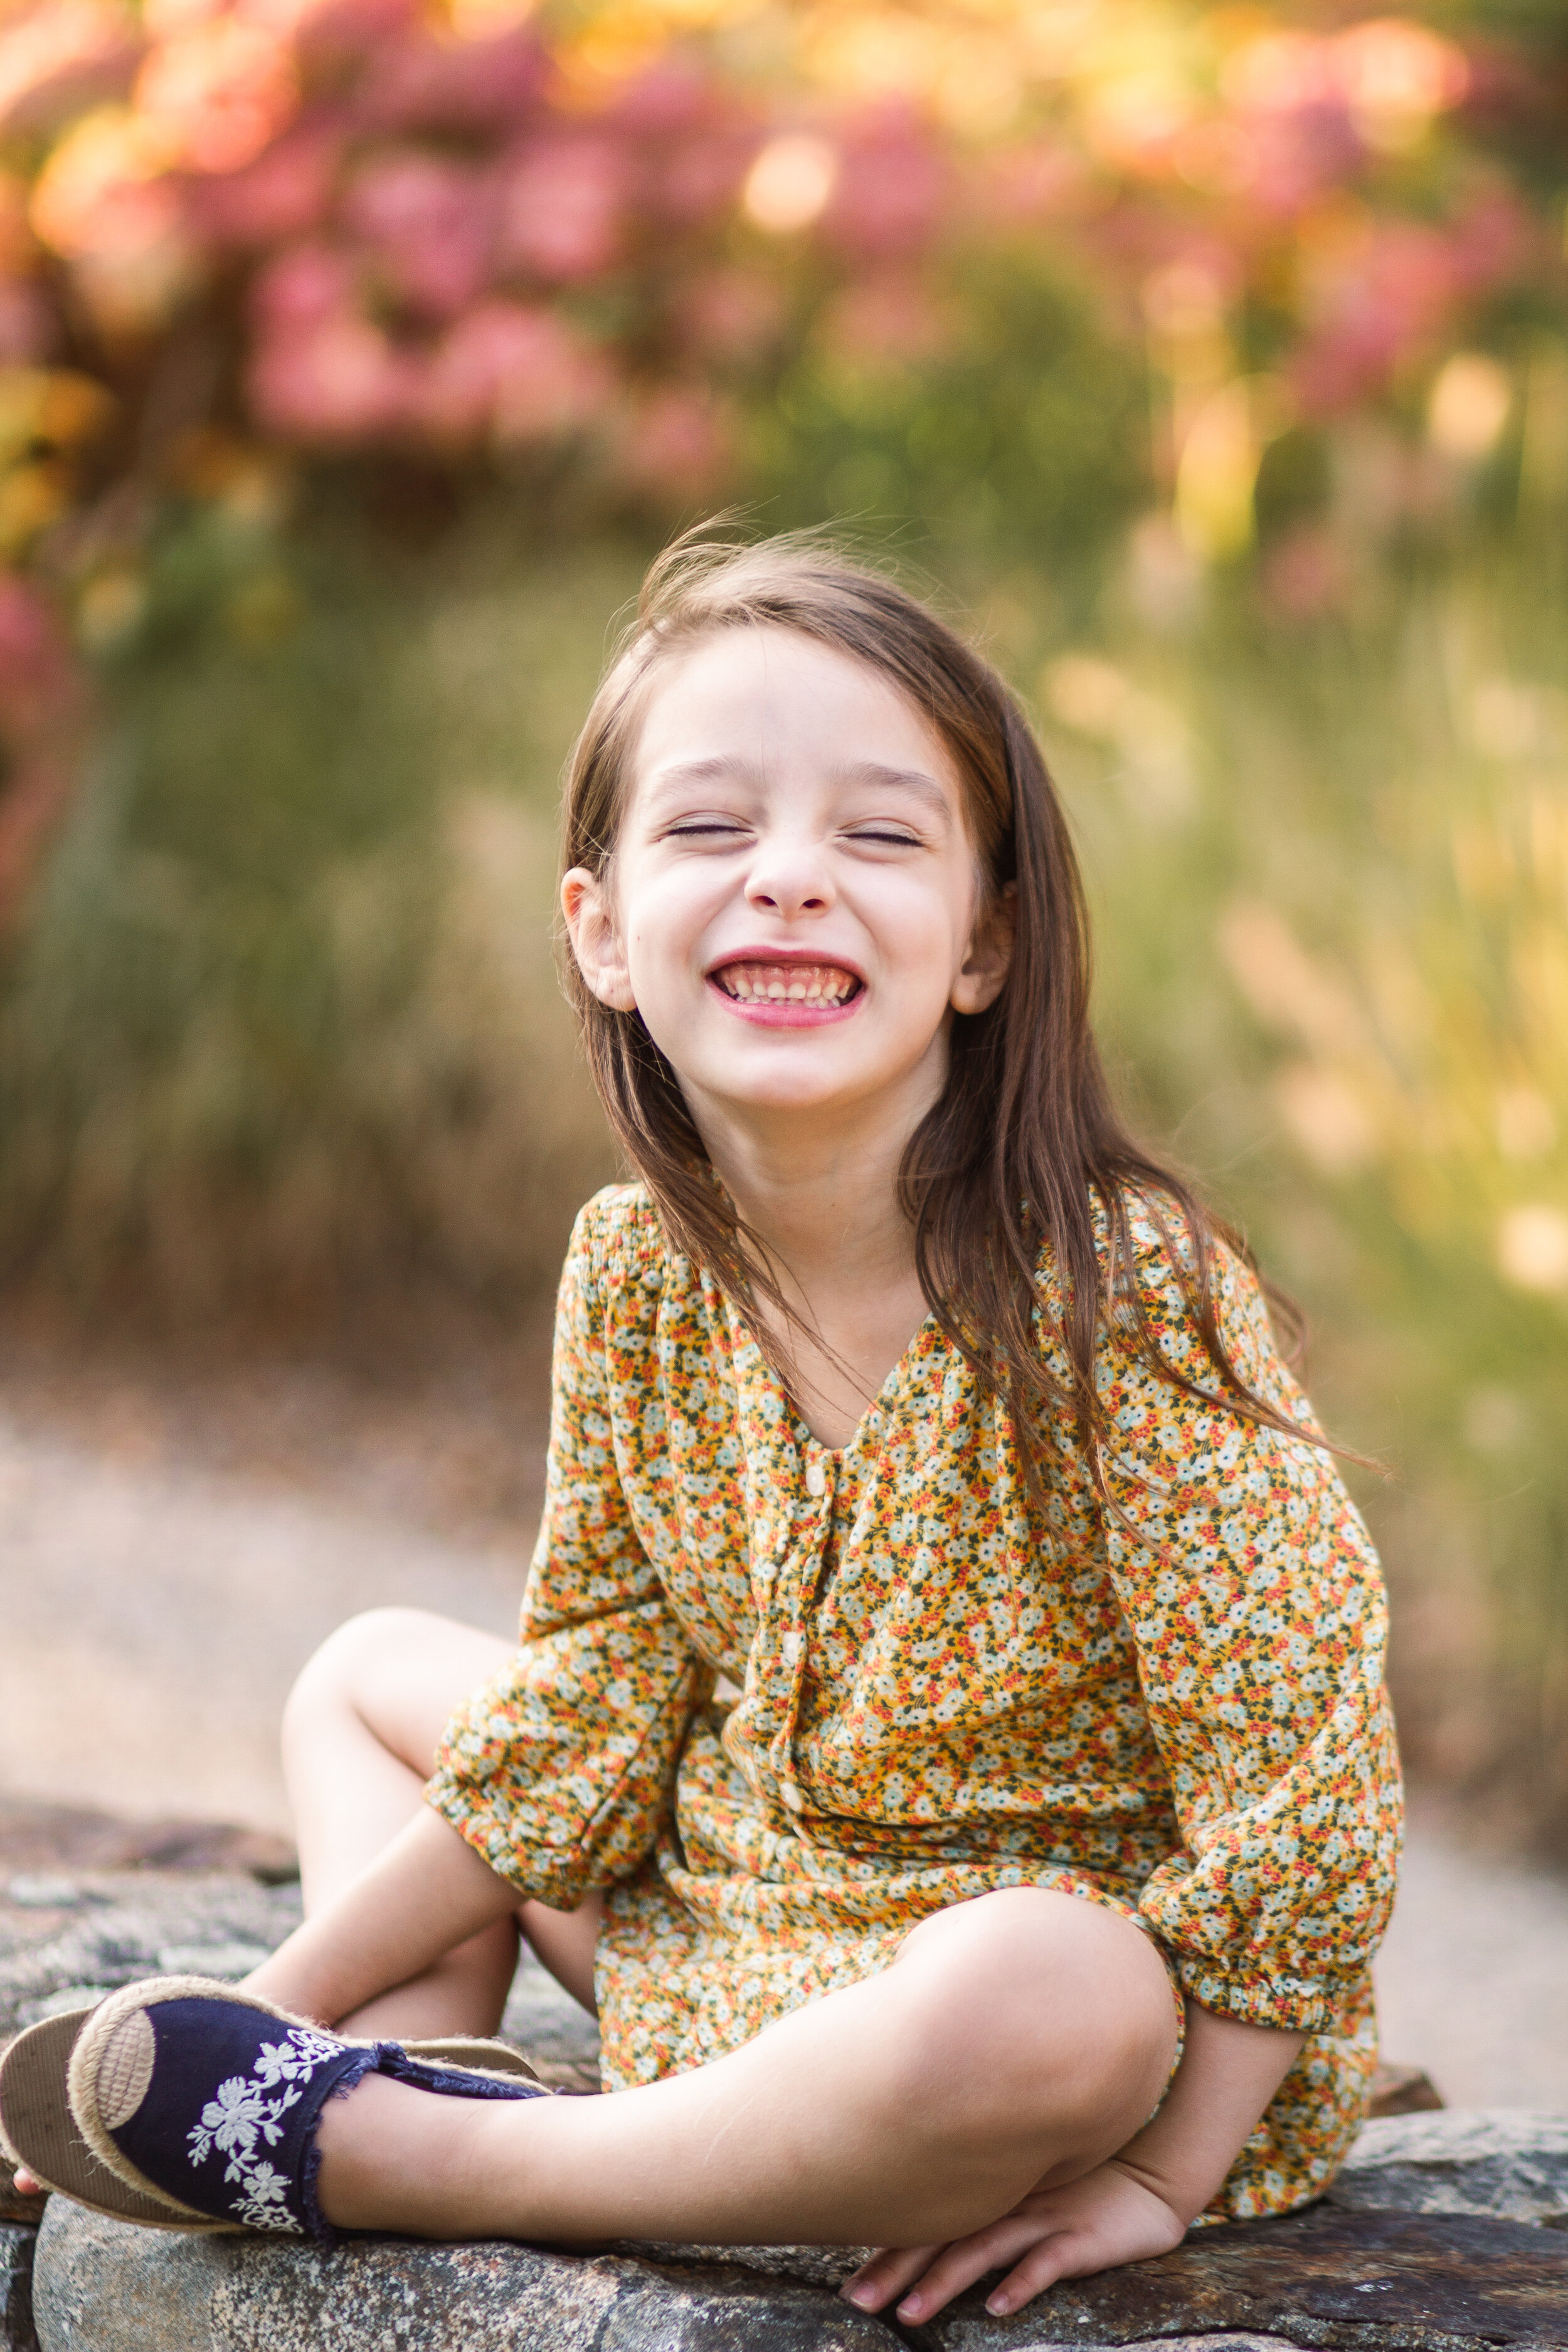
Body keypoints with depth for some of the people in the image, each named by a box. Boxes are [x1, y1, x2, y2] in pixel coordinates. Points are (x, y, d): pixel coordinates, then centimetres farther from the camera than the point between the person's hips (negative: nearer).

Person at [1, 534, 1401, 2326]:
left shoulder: (1121, 1295, -24)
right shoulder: (636, 1273, -5)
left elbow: (1304, 1785, -23)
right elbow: (592, 1708, 6)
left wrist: (1164, 2177, -22)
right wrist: (286, 2004, 3)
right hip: (735, 1940, 7)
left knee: (1035, 1988, -40)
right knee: (368, 1672, 14)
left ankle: (394, 2157, -22)